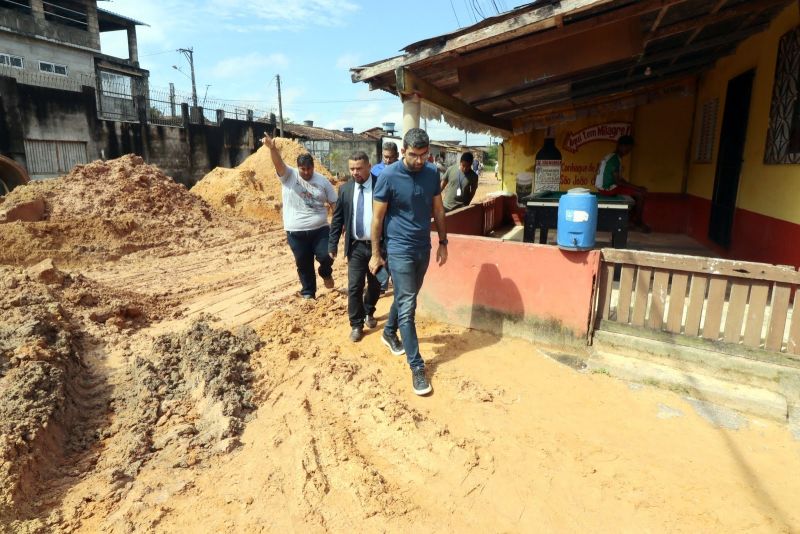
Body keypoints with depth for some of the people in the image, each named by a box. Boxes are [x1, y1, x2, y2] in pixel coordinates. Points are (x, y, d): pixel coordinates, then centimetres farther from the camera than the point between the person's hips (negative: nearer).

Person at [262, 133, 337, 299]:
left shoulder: (322, 181, 2)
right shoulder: (288, 175, -3)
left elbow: (334, 203, 4)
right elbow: (278, 163, -23)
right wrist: (272, 148, -43)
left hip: (320, 229, 1)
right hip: (296, 232, 0)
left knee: (326, 257, -9)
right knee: (303, 264, 10)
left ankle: (326, 273, 27)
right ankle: (308, 293, 30)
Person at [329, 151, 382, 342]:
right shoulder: (345, 189, 2)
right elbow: (337, 219, 6)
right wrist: (333, 244, 1)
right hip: (355, 246, 1)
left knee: (375, 285, 15)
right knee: (354, 287, 0)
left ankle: (368, 312, 42)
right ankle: (356, 324, 17)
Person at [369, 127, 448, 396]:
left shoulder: (432, 173, 0)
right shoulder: (388, 176, -14)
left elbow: (438, 210, 10)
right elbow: (378, 217, -9)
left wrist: (443, 242, 11)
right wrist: (375, 253, -7)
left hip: (423, 248, 6)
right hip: (399, 249, -5)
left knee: (406, 297, 21)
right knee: (407, 306, -4)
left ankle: (389, 332, 47)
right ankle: (417, 366, 4)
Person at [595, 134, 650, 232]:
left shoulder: (612, 156, 13)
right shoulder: (615, 159, -18)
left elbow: (617, 178, 18)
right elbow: (618, 180, -22)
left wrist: (636, 187, 14)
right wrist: (638, 188, -16)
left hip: (605, 186, 10)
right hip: (609, 188, -10)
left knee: (636, 191, 20)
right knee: (640, 193, -8)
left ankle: (634, 217, 24)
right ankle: (638, 221, 7)